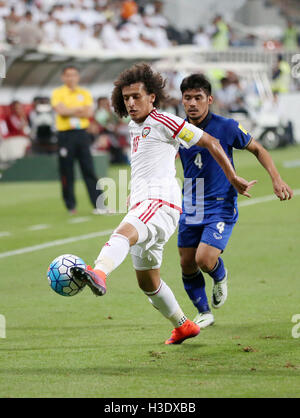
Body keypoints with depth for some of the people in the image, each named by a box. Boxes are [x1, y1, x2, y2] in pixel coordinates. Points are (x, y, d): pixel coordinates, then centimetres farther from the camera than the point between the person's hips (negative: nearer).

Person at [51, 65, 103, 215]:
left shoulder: (84, 93, 12)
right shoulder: (58, 93, 4)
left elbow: (89, 112, -2)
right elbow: (61, 110, -13)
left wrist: (70, 112, -11)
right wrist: (79, 109, -9)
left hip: (81, 133, 2)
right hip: (65, 134, -2)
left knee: (89, 169, -3)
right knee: (66, 172, -1)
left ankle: (98, 205, -7)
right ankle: (71, 206, 7)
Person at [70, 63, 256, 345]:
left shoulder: (163, 122, -3)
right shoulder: (134, 127, 22)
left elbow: (210, 143, 0)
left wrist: (233, 179, 5)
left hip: (161, 203, -10)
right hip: (141, 205, 10)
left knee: (124, 232, -40)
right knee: (147, 281, 15)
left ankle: (99, 273, -69)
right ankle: (183, 326, 33)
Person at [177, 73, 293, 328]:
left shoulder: (226, 127, -12)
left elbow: (257, 149, 3)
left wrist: (277, 179, -7)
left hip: (221, 206, -4)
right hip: (191, 208, 4)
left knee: (205, 259, -19)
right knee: (187, 266, 5)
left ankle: (220, 276, 18)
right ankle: (204, 313, 28)